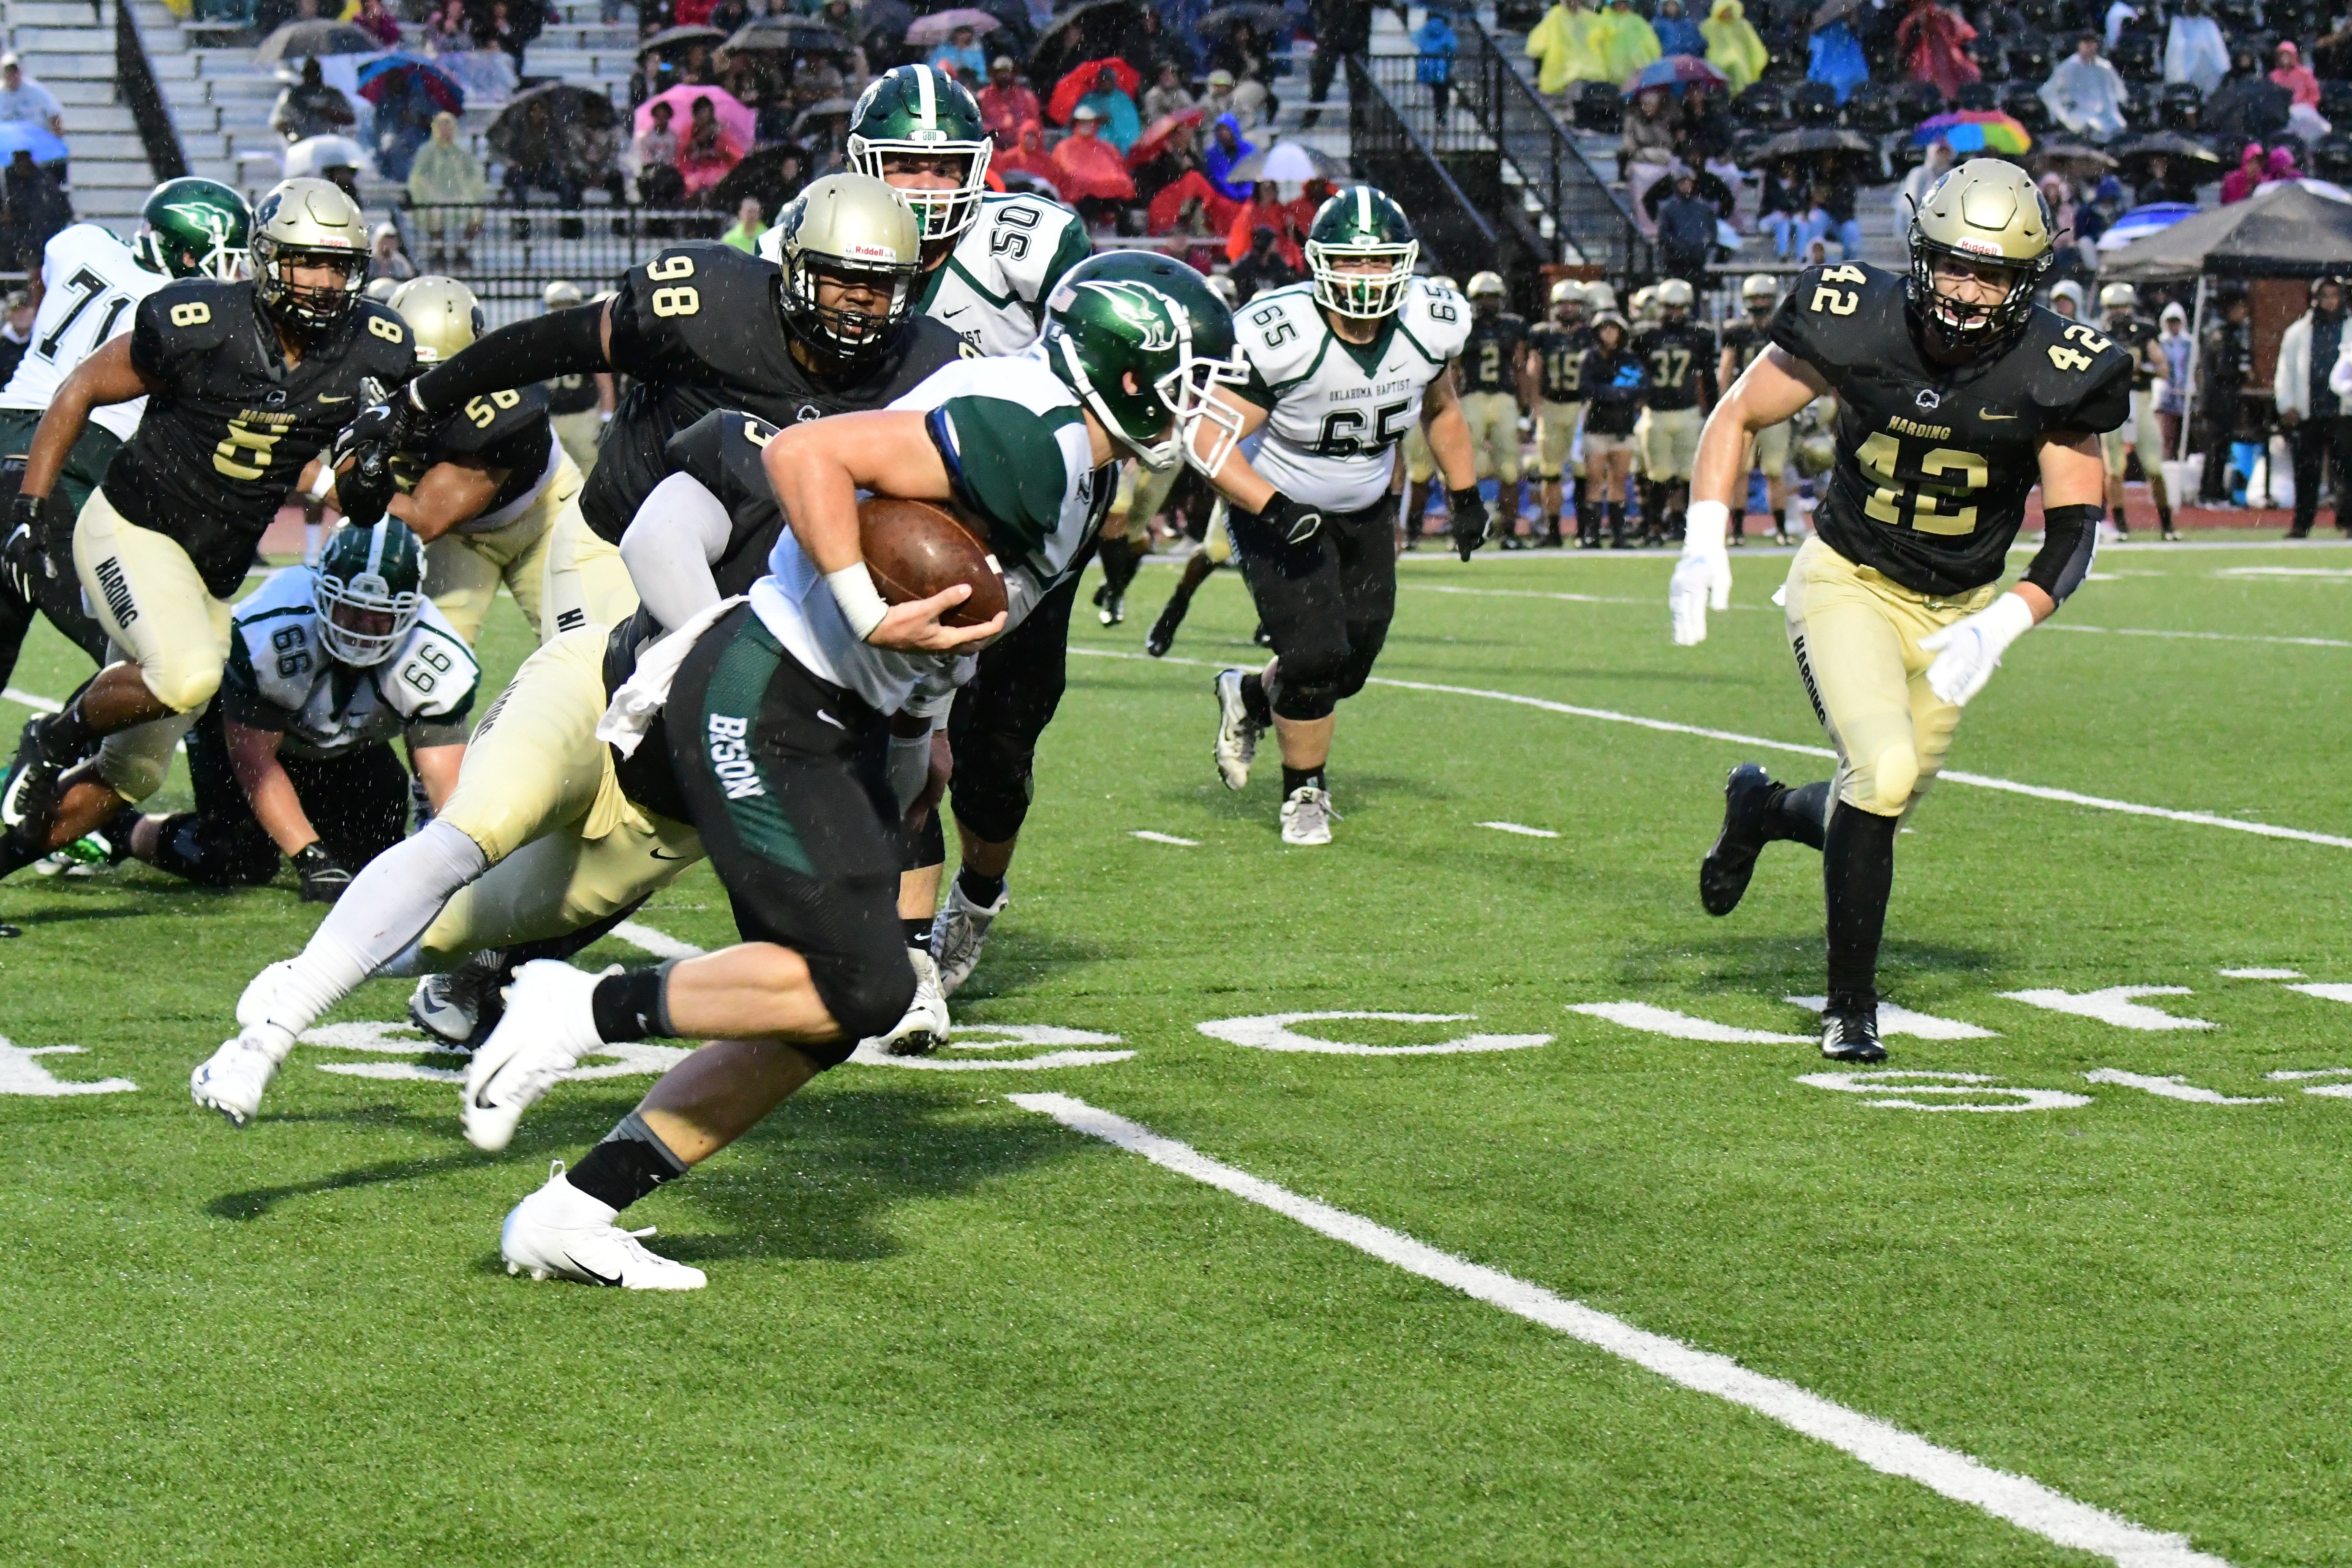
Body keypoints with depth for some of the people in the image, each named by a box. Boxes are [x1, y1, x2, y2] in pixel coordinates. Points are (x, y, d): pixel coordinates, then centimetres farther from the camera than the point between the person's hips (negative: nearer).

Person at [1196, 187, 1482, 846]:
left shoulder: (1432, 327, -15)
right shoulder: (1279, 337, -31)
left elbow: (1441, 409, 9)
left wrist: (1466, 495, 9)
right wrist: (1276, 510, -36)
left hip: (1366, 513, 5)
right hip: (1279, 510, -5)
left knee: (1348, 668, 6)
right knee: (1316, 655, -15)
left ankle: (1249, 697, 39)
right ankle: (1305, 793, 12)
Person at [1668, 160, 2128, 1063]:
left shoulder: (2051, 374, -18)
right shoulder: (1859, 325, -20)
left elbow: (2075, 533, -10)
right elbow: (1738, 414, -5)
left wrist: (2000, 627, -27)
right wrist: (1705, 540, -18)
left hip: (1958, 610, 3)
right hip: (1849, 583, -3)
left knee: (1881, 807, 10)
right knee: (1883, 771, -23)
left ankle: (1762, 810, 46)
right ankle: (1851, 1006, -8)